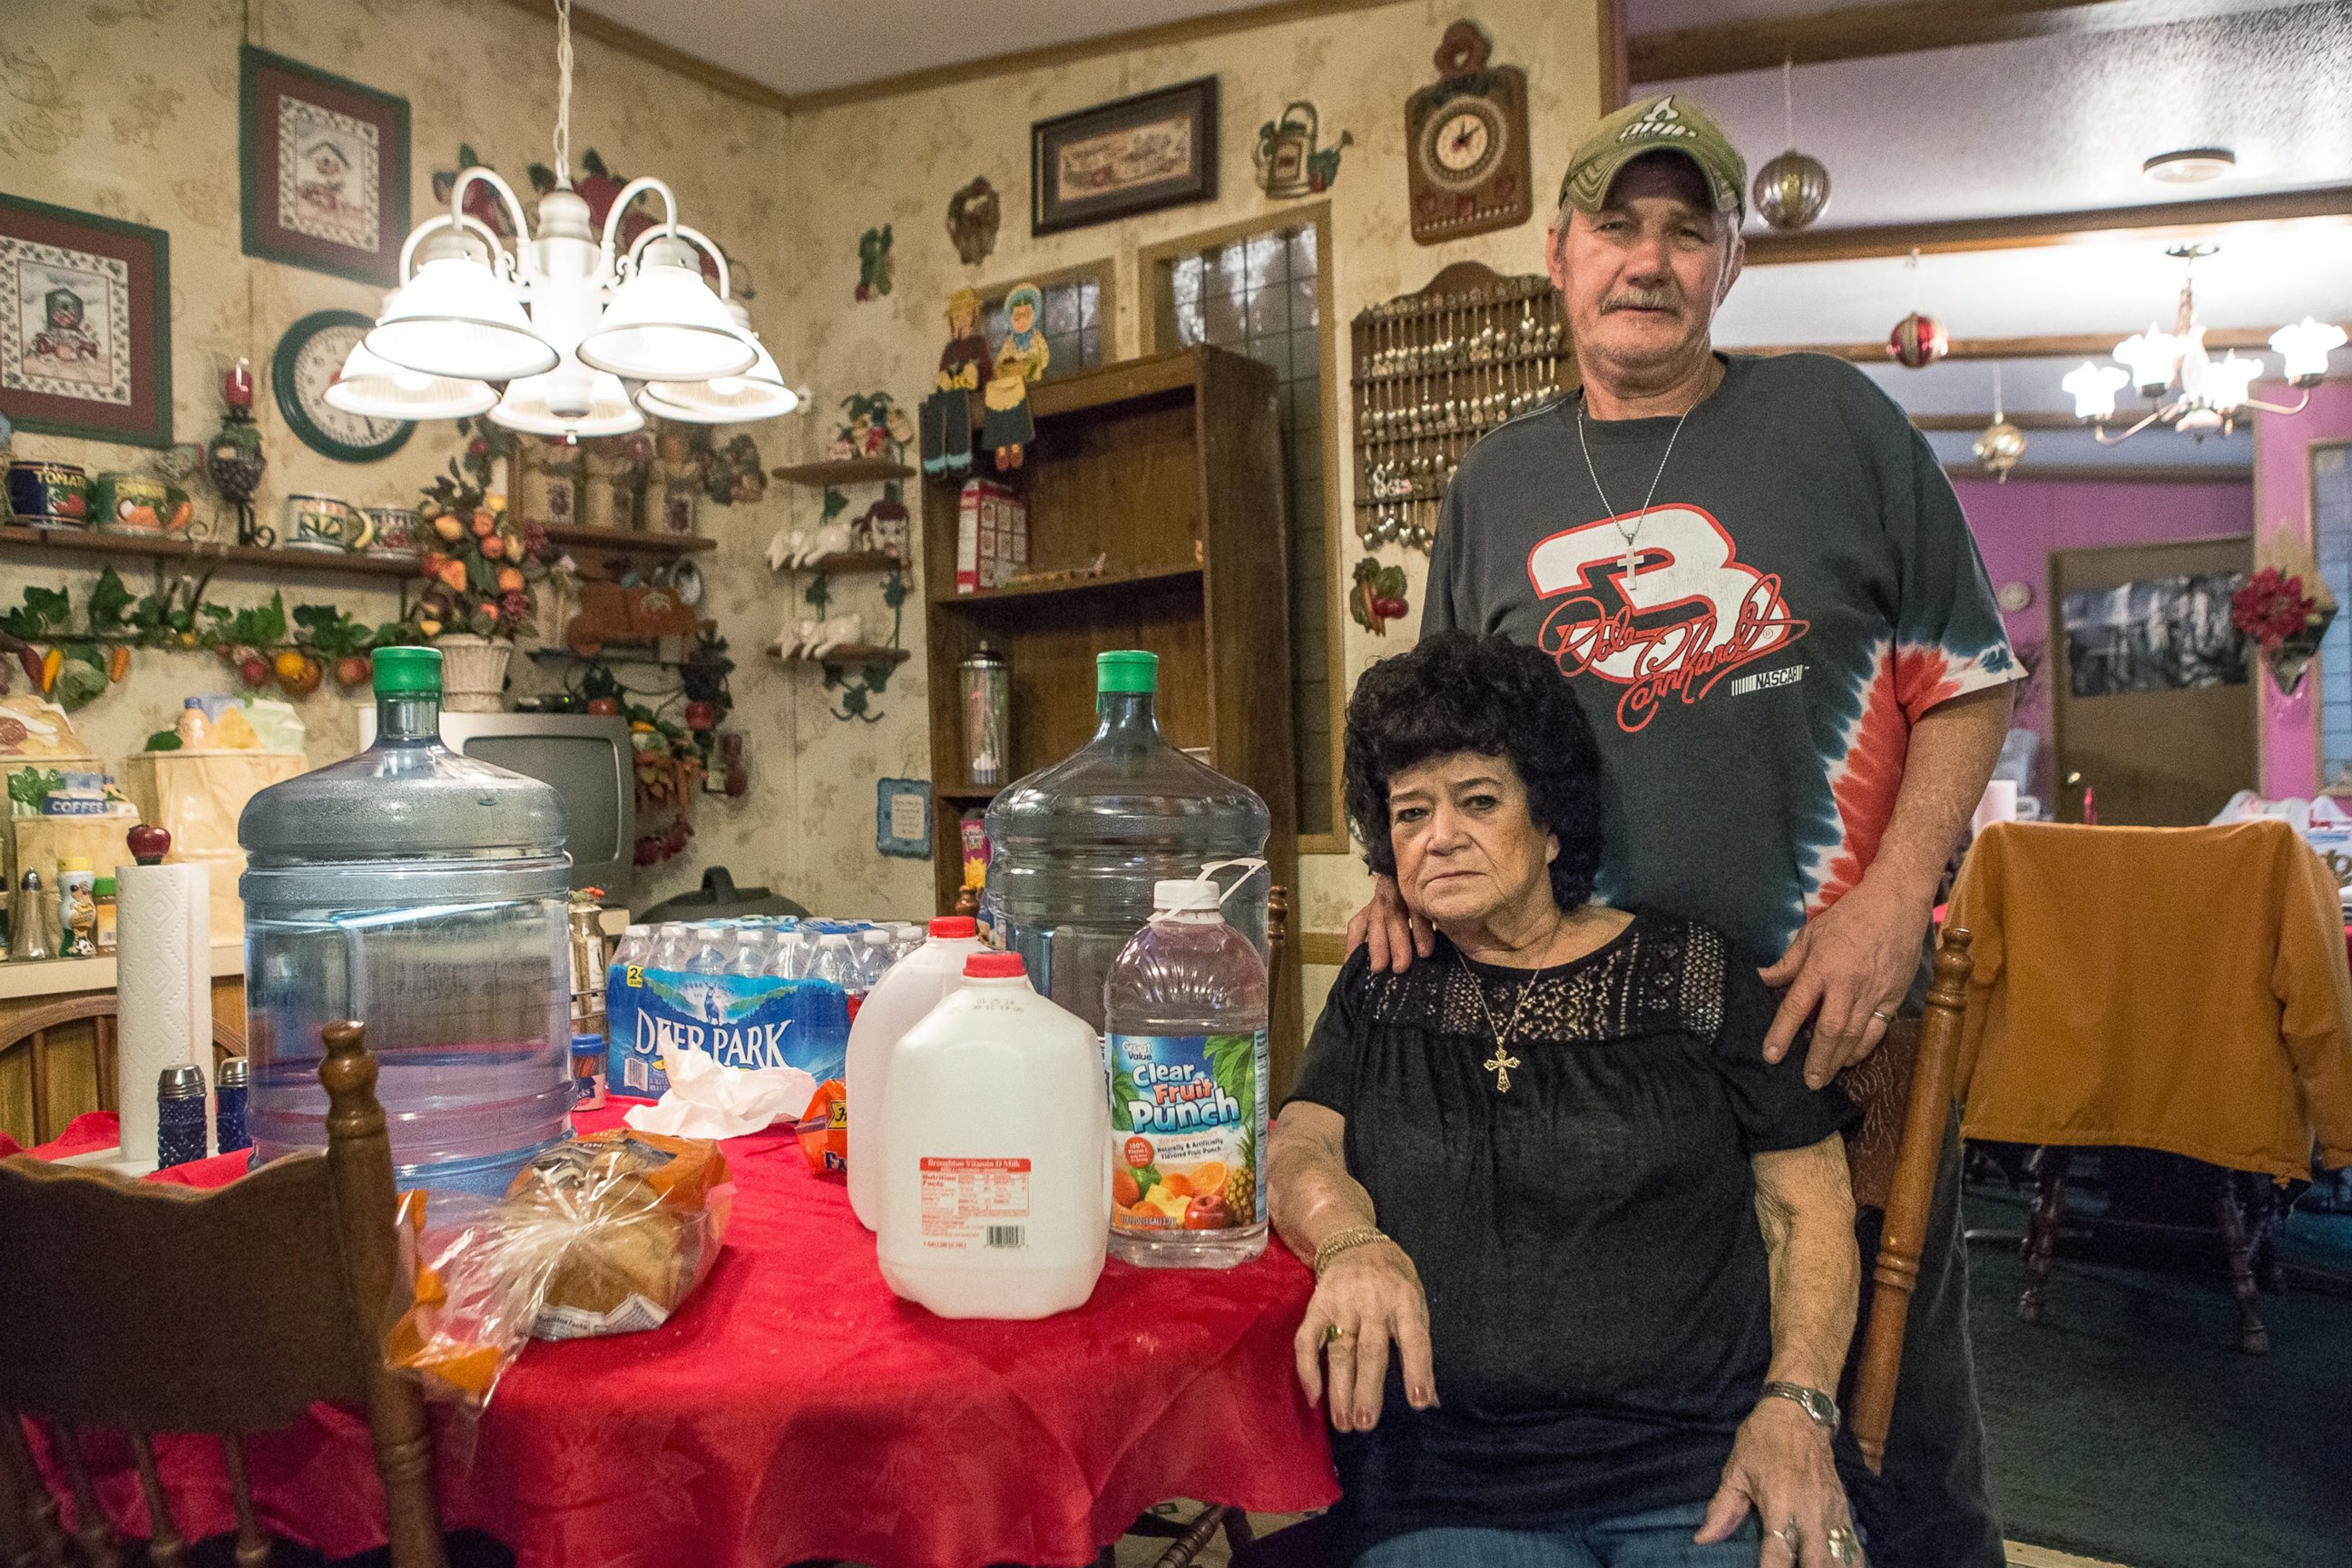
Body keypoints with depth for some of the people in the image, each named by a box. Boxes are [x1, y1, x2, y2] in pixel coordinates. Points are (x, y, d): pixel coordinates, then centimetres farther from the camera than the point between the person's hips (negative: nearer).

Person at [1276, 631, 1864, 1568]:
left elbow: (1811, 1208, 6)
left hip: (1707, 1465, 0)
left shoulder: (1696, 975, 7)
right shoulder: (1383, 990, 15)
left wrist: (1797, 1407, -9)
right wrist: (1353, 1241, -19)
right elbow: (1295, 1148, 4)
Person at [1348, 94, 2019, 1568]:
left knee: (1895, 1389, 13)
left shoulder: (1838, 421, 1)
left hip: (1835, 1008, -1)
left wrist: (1894, 894, -12)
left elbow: (1967, 679, 0)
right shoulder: (1498, 480, 8)